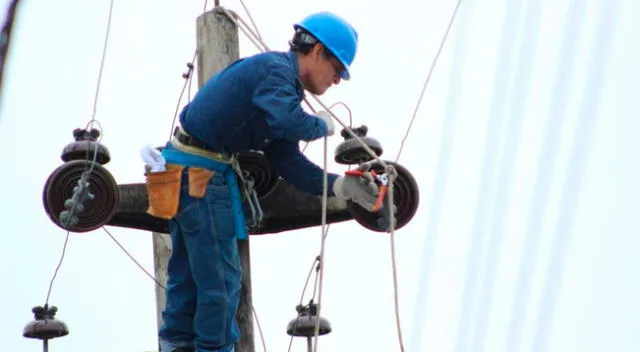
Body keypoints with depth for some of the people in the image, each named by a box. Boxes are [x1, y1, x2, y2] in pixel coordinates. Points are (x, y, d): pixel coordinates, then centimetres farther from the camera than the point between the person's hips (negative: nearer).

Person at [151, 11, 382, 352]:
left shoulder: (279, 80, 17)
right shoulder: (276, 68, -13)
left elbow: (288, 162, 13)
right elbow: (288, 123, -32)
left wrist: (340, 185, 4)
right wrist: (322, 125, -11)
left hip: (183, 170, 10)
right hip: (200, 173, -10)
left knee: (188, 272, 17)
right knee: (221, 276, -2)